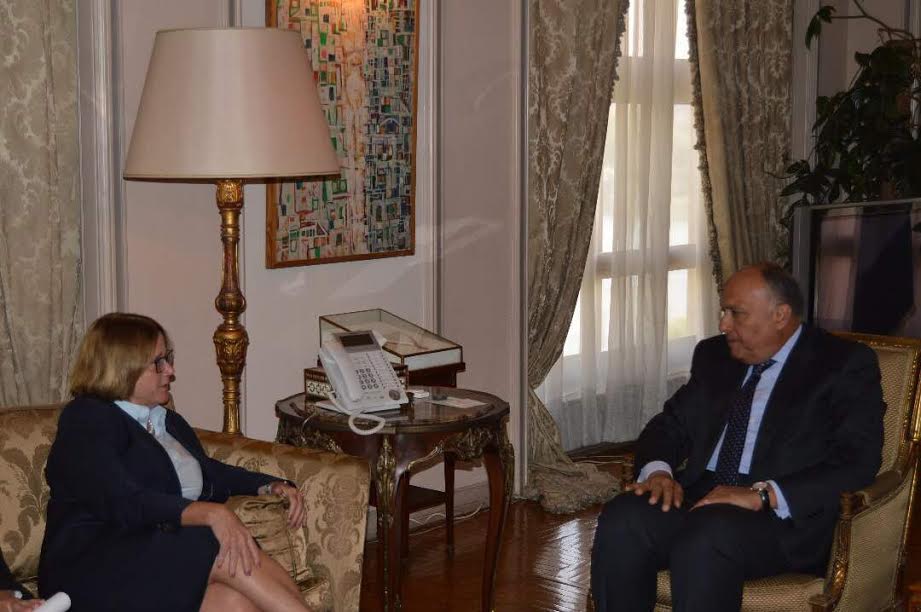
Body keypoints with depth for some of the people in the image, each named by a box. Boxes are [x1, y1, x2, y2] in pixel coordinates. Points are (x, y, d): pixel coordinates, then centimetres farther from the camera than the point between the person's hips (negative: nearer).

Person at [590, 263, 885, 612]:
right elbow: (672, 423, 18)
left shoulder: (846, 365, 0)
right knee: (621, 521, -25)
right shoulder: (714, 355, 19)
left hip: (786, 514, -5)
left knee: (703, 542, -36)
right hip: (702, 494, 6)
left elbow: (859, 462, -11)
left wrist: (763, 494, -22)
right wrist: (659, 470, -6)